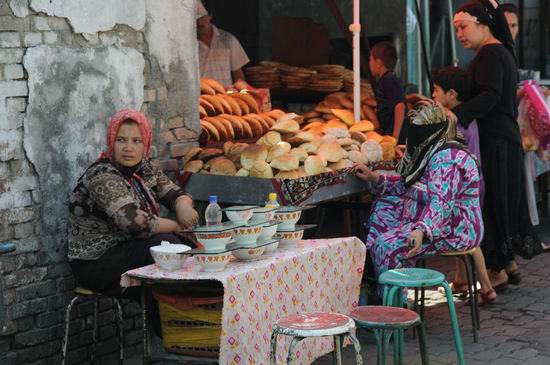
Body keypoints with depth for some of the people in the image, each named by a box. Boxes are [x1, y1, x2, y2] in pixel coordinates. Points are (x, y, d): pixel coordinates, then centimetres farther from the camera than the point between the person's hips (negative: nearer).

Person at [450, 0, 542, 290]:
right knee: (503, 202, 14)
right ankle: (508, 264, 21)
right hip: (507, 137, 10)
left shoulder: (489, 54, -12)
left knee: (488, 203, -6)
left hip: (494, 141, -10)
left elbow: (490, 96, -26)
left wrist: (456, 115, -39)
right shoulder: (502, 51, 19)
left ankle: (497, 270, -2)